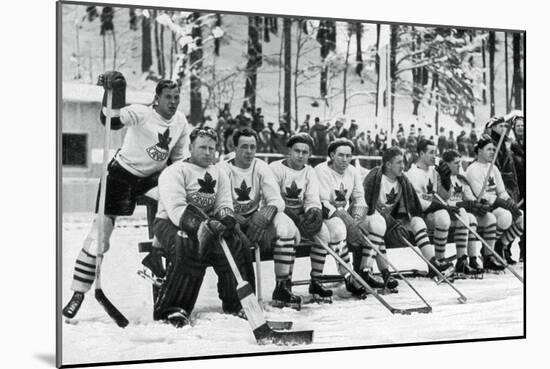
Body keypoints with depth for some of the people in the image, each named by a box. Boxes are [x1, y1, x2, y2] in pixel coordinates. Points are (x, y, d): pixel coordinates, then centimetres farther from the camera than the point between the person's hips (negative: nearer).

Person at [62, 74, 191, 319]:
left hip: (153, 177, 5)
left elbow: (179, 159, 9)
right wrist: (113, 91, -54)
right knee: (100, 232, -6)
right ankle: (78, 294, 4)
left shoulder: (180, 122, -2)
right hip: (122, 174, -5)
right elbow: (111, 119, -40)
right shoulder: (141, 114, -21)